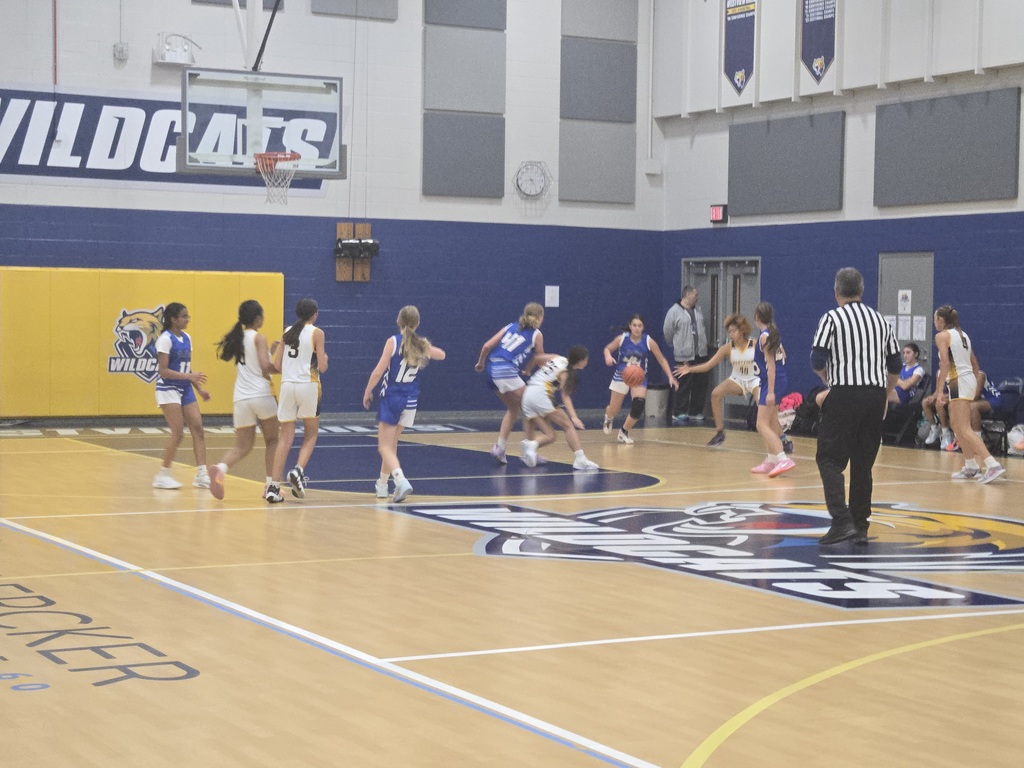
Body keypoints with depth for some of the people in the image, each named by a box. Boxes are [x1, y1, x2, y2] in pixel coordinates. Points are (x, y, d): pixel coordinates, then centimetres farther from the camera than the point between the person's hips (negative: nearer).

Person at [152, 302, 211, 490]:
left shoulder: (187, 338, 10)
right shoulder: (165, 339, -13)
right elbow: (163, 371, -18)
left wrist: (199, 389, 11)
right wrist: (189, 376, -26)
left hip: (185, 390, 7)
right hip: (168, 389, -7)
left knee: (198, 429, -1)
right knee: (178, 432, -12)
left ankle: (202, 474, 1)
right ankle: (163, 475, 0)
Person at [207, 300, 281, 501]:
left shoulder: (237, 339, 16)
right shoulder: (259, 337, -4)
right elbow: (265, 367, -16)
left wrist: (271, 351, 29)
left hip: (241, 399, 5)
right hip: (262, 394, -5)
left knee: (242, 446, 6)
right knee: (272, 440, 15)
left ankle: (221, 468, -24)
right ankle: (270, 484, 11)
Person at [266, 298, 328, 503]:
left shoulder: (287, 333, 11)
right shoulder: (316, 333, -2)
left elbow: (277, 365, 8)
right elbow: (322, 367, -6)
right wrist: (325, 359, 16)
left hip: (287, 385, 4)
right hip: (308, 385, -4)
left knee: (285, 438, 5)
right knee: (311, 434, 14)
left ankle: (274, 487, -1)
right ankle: (298, 470, -9)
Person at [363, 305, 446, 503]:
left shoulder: (393, 342, -12)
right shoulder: (423, 345, 1)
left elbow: (378, 371, -15)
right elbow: (441, 355, 22)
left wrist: (367, 392, -3)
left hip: (391, 398, -5)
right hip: (411, 400, 5)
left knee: (385, 446, -3)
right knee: (391, 443, 21)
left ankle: (401, 480, -26)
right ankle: (382, 484, 30)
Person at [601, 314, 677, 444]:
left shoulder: (649, 342, -14)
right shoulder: (622, 339, -15)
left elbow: (662, 360, -5)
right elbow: (607, 348, 2)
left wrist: (670, 377, -14)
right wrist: (608, 356, -22)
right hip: (621, 376, 0)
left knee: (638, 406, -19)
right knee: (613, 411, 6)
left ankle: (624, 433, 6)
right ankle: (608, 417, 47)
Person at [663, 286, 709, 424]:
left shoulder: (698, 311, 13)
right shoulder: (674, 311, -8)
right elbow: (668, 333, -3)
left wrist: (703, 345, 17)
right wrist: (677, 346, 7)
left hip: (701, 355, 6)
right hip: (684, 357, -6)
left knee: (700, 386, 8)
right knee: (683, 387, -3)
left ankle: (696, 413, 18)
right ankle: (678, 415, 6)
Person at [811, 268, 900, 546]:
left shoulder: (832, 318, -3)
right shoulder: (880, 320, 14)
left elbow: (817, 360, -9)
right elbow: (894, 366, 16)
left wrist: (826, 377, 11)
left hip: (845, 395, -5)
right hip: (876, 395, 5)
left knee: (829, 460, -2)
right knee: (863, 464, 12)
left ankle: (842, 521, -17)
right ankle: (860, 527, 13)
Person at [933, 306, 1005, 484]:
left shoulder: (942, 336, -6)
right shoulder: (962, 334, 18)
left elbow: (945, 363, -17)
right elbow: (974, 363, 20)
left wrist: (940, 390, -18)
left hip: (958, 382, -9)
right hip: (969, 379, 9)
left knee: (964, 429, -12)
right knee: (956, 425, 19)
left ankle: (992, 465, -23)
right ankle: (971, 467, 18)